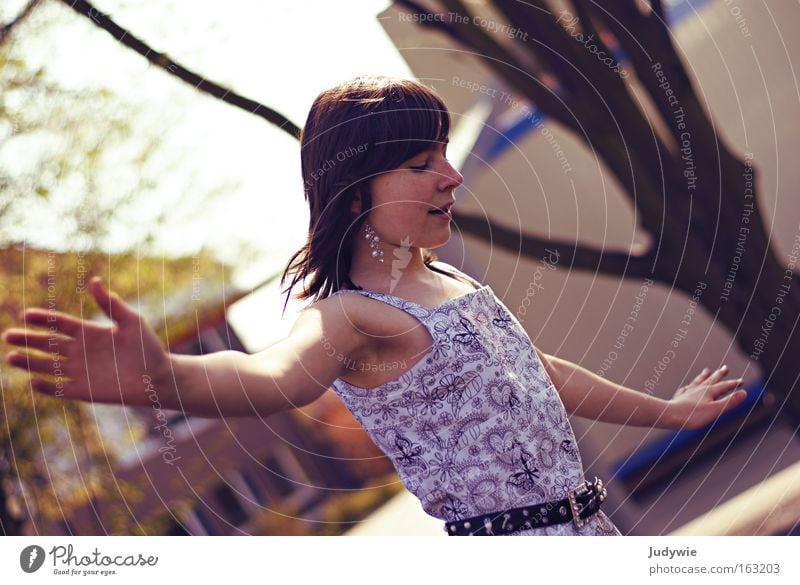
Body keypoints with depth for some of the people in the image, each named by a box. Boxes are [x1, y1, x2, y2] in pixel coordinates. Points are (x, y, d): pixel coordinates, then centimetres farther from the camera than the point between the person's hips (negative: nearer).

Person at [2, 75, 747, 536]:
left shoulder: (450, 281, 11)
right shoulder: (348, 316, -16)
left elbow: (540, 373, 24)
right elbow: (273, 374, -38)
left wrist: (666, 411, 35)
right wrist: (162, 375, -61)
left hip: (577, 526, 8)